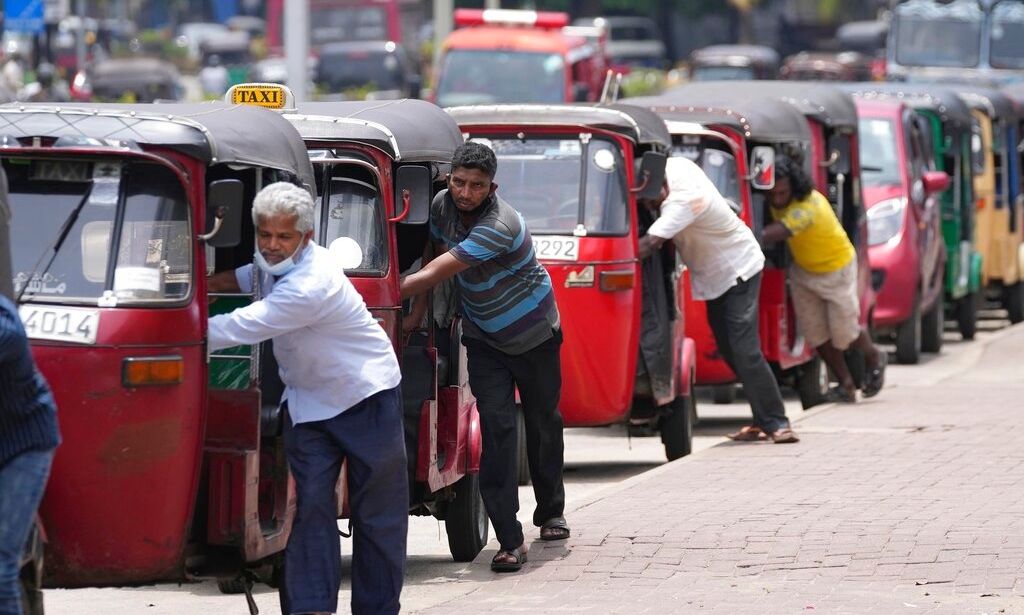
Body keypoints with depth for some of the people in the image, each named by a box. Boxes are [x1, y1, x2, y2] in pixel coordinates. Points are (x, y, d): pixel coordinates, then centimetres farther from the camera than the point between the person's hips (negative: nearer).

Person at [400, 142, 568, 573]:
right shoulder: (442, 206, -11)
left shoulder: (499, 226, -33)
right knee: (497, 426, -11)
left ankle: (550, 512, 38)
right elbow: (431, 258, 7)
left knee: (543, 423, 12)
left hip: (534, 334, -4)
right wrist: (417, 312, -3)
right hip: (483, 338, 4)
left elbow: (432, 276, -35)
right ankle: (510, 540, -17)